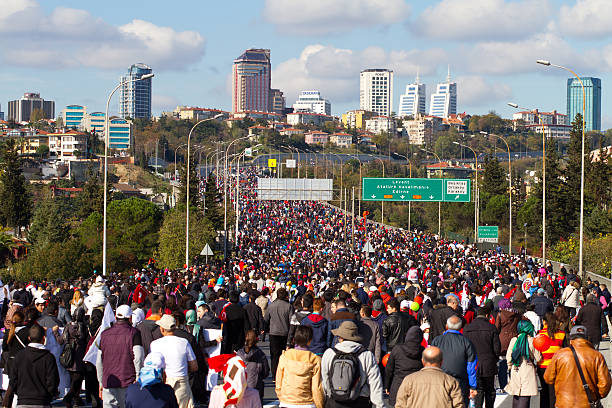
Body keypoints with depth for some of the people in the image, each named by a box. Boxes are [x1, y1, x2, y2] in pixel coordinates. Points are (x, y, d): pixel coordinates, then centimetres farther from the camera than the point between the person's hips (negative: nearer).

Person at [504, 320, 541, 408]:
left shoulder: (513, 340, -1)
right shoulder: (532, 341, -7)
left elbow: (508, 358, 1)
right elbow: (538, 358, -4)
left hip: (515, 371, 3)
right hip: (528, 371, -3)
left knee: (516, 397, 13)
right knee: (525, 397, -4)